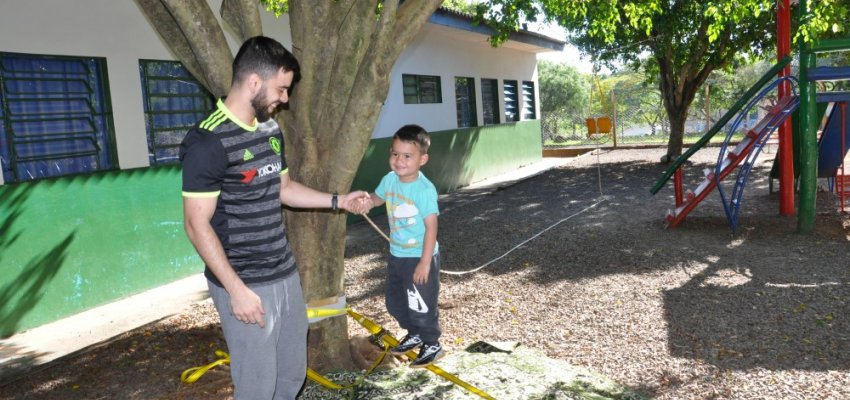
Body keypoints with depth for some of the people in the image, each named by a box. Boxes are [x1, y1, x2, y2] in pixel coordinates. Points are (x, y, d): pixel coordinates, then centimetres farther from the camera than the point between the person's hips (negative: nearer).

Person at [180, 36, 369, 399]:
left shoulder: (271, 129, 7)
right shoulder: (208, 142, -18)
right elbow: (197, 225, -18)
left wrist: (338, 201, 11)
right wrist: (237, 289, -19)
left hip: (285, 274, 8)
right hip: (246, 284, -8)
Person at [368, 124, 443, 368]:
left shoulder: (425, 189, -23)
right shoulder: (390, 180, -3)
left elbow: (431, 226, -22)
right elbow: (377, 199, 17)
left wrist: (425, 262, -22)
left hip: (419, 258, -7)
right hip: (396, 256, 8)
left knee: (422, 305, 5)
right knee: (394, 301, 21)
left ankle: (432, 345, 27)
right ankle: (414, 335, 43)